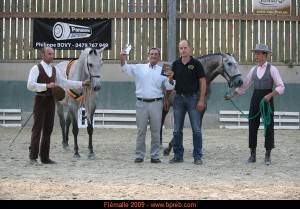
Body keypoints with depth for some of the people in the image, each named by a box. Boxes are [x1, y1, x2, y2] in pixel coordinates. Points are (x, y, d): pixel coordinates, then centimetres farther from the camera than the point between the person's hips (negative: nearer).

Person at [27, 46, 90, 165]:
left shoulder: (54, 70, 13)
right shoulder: (36, 68, -7)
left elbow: (65, 83, 14)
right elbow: (30, 85, -18)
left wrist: (82, 84, 6)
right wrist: (46, 85, -26)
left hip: (51, 101, 6)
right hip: (40, 100, -6)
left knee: (48, 129, 8)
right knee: (37, 128, -6)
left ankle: (45, 157, 14)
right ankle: (33, 157, 0)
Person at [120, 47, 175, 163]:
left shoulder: (162, 71, 8)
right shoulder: (139, 68, 8)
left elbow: (169, 87, 5)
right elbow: (125, 69, -1)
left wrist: (171, 78, -16)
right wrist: (123, 58, -19)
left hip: (156, 103, 1)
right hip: (141, 103, 0)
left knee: (155, 131, 4)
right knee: (141, 131, 3)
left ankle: (155, 156, 11)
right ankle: (139, 156, 9)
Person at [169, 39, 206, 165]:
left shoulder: (196, 64, -4)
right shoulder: (175, 64, 7)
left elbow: (203, 82, -6)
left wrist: (201, 100, -12)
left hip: (193, 98, -4)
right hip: (179, 98, 4)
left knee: (196, 129, -1)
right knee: (177, 130, 6)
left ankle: (198, 156, 5)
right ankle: (178, 155, 14)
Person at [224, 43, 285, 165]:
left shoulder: (272, 69, -6)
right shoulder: (254, 70, 8)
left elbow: (281, 87, -9)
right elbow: (244, 86, 13)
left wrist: (270, 95, -22)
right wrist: (232, 95, 8)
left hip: (267, 99, -4)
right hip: (255, 99, 4)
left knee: (269, 126, 1)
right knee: (252, 126, 4)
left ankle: (268, 156, 11)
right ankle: (252, 155, 12)